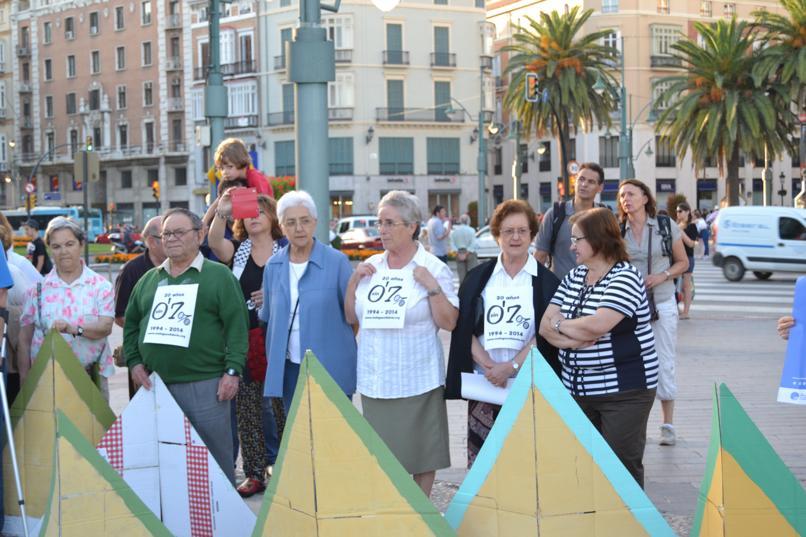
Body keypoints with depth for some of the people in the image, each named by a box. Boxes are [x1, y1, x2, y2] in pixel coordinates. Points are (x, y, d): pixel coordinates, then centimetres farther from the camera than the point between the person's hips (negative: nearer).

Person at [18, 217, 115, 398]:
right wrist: (25, 381, 3)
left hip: (91, 376, -1)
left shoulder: (100, 286, 4)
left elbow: (106, 326, -9)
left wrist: (74, 329, -26)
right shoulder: (38, 288, 8)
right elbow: (25, 338, 8)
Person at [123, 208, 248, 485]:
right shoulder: (149, 280, 17)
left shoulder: (219, 276, 1)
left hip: (204, 384, -5)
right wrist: (134, 362, 8)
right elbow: (131, 324, 21)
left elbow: (237, 325, -5)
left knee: (214, 457, -1)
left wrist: (233, 371, -12)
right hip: (155, 386, 5)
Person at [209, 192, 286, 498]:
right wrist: (221, 212, -32)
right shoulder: (236, 249, 8)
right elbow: (214, 241, -15)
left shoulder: (286, 249, 6)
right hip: (242, 336, 2)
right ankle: (254, 473, 12)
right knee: (246, 407, 3)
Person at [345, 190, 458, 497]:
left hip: (417, 378, -4)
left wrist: (432, 287, -18)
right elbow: (351, 317, 13)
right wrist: (354, 282, 1)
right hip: (375, 379, 4)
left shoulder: (434, 268, -4)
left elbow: (449, 323, -8)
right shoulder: (371, 267, 9)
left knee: (422, 452, 5)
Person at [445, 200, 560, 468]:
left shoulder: (546, 282, 4)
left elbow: (546, 334, -3)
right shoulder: (478, 278, 9)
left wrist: (512, 366, -15)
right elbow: (465, 330, 4)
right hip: (484, 384, 2)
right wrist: (489, 366, -11)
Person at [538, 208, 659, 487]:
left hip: (623, 391, -7)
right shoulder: (573, 277, 12)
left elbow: (596, 325, -24)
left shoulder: (625, 277, -10)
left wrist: (561, 325, -6)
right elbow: (545, 325, 6)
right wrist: (569, 338, -15)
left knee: (622, 465, -4)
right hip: (578, 390, 7)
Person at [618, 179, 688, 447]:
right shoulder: (617, 231, 2)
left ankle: (668, 424, 12)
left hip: (662, 303, -1)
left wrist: (663, 275, -11)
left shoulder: (666, 226, 0)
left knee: (665, 364, 2)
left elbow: (683, 262, 6)